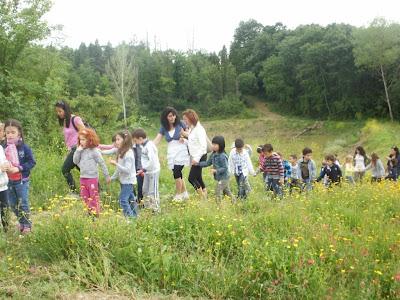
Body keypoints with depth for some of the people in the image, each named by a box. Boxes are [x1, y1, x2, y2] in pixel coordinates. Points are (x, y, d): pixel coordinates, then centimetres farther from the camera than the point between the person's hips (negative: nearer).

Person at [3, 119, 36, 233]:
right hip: (9, 181, 5)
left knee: (23, 204, 3)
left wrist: (18, 169, -20)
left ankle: (27, 225, 17)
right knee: (13, 204, 14)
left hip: (22, 181, -4)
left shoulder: (24, 147, -12)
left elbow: (32, 162, -12)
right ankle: (21, 223, 30)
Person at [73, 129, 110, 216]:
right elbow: (75, 161, 4)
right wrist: (78, 150, -7)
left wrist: (107, 176, -4)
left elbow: (102, 163, -8)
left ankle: (95, 214, 8)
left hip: (92, 178, -7)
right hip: (83, 177, 7)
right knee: (84, 197, 13)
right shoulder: (81, 151, 7)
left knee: (94, 197, 1)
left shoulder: (94, 151, -11)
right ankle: (88, 213, 23)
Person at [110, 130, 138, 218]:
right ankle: (134, 216, 22)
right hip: (123, 180, 9)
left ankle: (130, 217, -6)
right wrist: (112, 178, 18)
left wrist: (115, 164, -27)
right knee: (131, 199, 14)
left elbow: (127, 170, -24)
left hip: (128, 181, -9)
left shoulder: (128, 154, -20)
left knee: (123, 200, -11)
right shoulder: (121, 152, 10)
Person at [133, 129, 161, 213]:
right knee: (145, 190, 16)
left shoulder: (149, 146, -20)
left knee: (153, 191, -3)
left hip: (153, 171, -10)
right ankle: (147, 207, 28)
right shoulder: (144, 146, 9)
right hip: (147, 172, 10)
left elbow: (152, 160, -26)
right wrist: (144, 170, 10)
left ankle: (156, 209, 5)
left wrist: (144, 169, -21)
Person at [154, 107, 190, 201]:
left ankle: (178, 196, 0)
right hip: (171, 153, 4)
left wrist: (184, 137, -13)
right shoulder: (164, 128, 6)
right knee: (178, 174, 9)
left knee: (176, 173, -12)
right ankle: (184, 193, 25)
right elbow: (157, 140, 1)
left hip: (181, 151, -4)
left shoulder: (180, 124, -3)